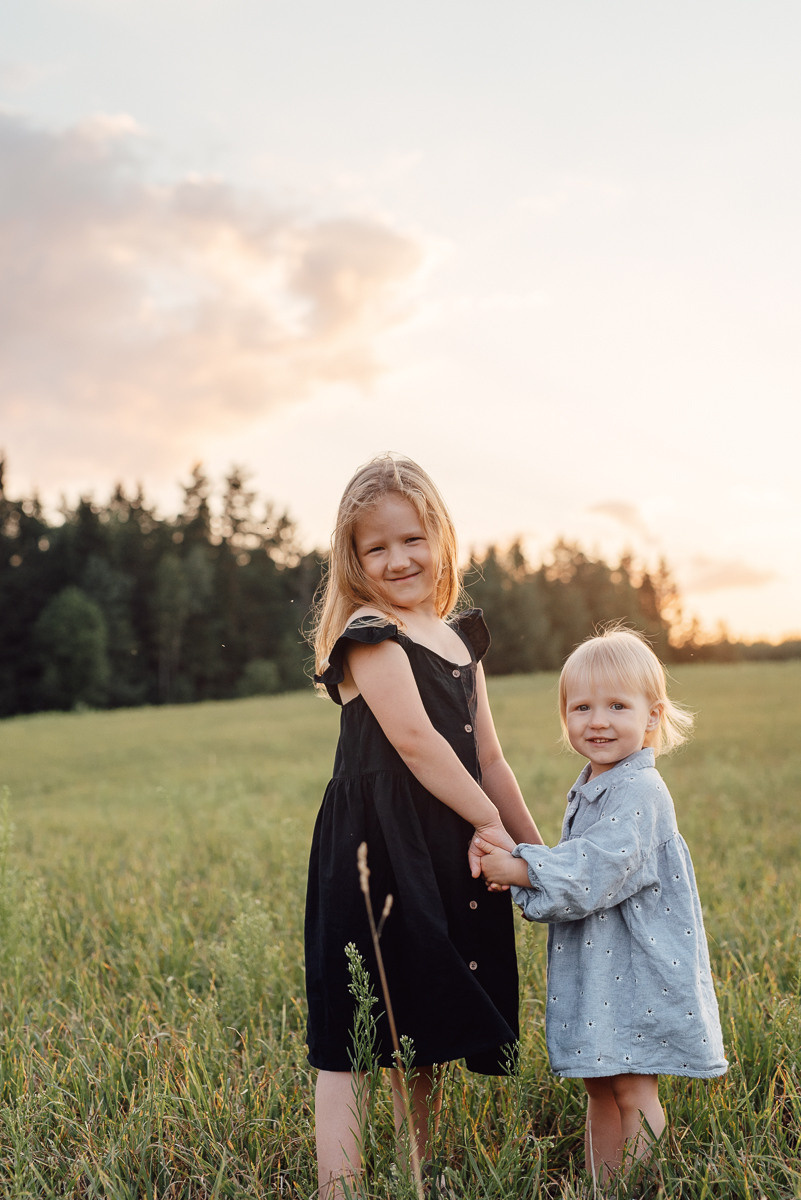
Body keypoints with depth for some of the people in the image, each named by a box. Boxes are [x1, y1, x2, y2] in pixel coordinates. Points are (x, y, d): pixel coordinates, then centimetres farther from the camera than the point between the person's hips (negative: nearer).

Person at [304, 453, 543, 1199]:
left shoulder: (460, 639, 15)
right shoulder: (368, 635, -8)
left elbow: (488, 759, 18)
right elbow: (415, 739, -18)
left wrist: (536, 850, 18)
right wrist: (489, 822, -10)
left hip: (448, 857, 8)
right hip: (375, 853, -7)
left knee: (423, 1032, 16)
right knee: (352, 1039, -6)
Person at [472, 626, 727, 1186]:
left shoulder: (640, 793, -18)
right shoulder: (585, 792, 12)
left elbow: (597, 869, -26)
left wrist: (521, 871, -22)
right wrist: (515, 864, -1)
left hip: (639, 969, -9)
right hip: (597, 967, 9)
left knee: (634, 1090, -1)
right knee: (600, 1086, 16)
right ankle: (600, 1188, 27)